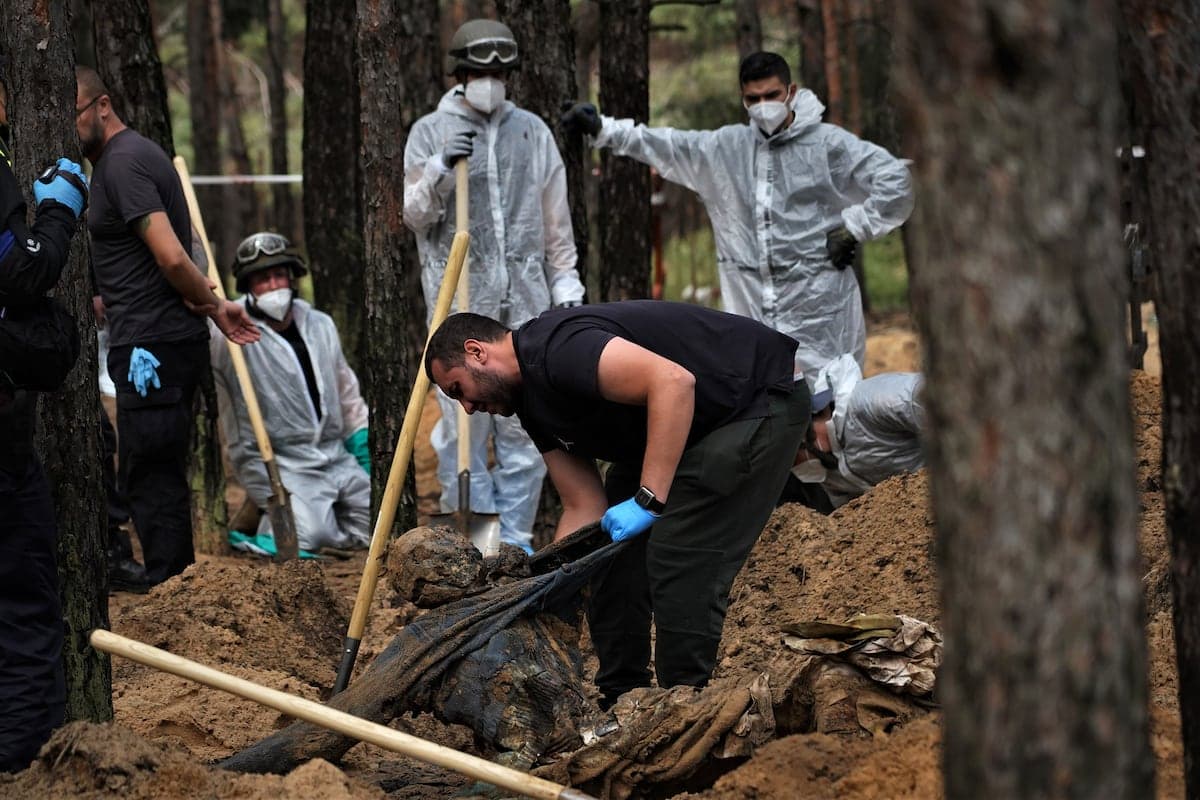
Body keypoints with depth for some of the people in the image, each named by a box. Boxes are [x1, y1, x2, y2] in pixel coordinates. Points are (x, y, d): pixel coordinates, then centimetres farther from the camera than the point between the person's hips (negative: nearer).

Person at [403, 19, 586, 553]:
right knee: (464, 419, -5)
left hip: (525, 298, 3)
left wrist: (566, 285, 11)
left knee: (524, 424, 3)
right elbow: (414, 216, -1)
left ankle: (514, 536, 10)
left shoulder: (532, 132, 12)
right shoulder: (431, 132, 3)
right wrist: (440, 168, -17)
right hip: (459, 299, -3)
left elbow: (556, 222, 16)